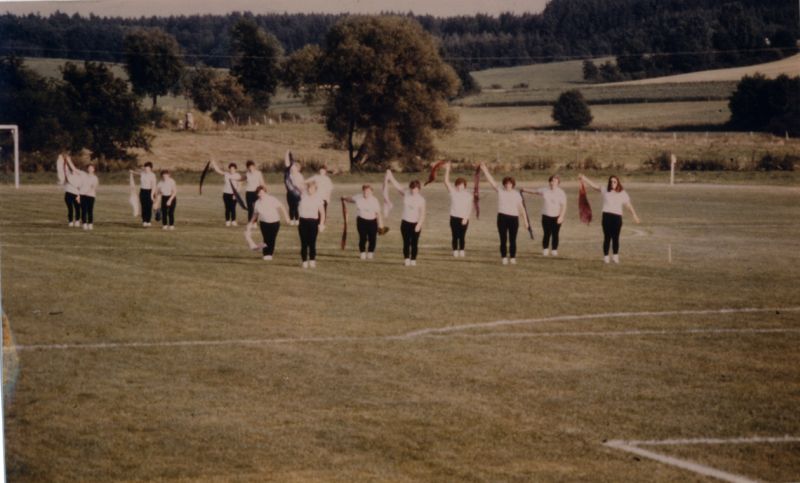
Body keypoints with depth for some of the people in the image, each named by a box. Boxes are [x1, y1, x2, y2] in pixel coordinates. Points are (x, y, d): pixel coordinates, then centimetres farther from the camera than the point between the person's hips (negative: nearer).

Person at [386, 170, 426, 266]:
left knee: (414, 243, 2)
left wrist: (419, 225, -17)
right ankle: (406, 259, 11)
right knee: (406, 242, 4)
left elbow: (422, 214, -9)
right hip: (405, 223, 2)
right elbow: (396, 185, 0)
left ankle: (413, 260, 10)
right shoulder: (406, 193, -1)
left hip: (415, 224, -2)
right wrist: (390, 177, -11)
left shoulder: (421, 200, -8)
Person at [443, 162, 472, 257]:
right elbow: (446, 182, -6)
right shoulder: (453, 192, 2)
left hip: (464, 218, 0)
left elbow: (470, 208, 2)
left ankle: (461, 251, 12)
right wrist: (447, 170, -14)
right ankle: (455, 251, 4)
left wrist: (466, 218, -9)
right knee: (455, 235, -1)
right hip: (454, 217, 0)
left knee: (462, 235, 3)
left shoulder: (468, 195, 3)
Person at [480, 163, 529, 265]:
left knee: (512, 240, 2)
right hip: (502, 217, -1)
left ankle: (512, 258, 7)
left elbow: (521, 208, 9)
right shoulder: (500, 191, 6)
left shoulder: (516, 194, 8)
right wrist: (485, 171, -8)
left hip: (514, 218, 1)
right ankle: (504, 258, 5)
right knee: (503, 239, 0)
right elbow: (491, 181, 0)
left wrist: (525, 220, 6)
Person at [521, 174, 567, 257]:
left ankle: (554, 250, 12)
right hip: (546, 216, 1)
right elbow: (535, 191, 22)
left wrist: (561, 216, -15)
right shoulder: (544, 191, 5)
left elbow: (564, 206, -6)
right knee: (547, 234, -2)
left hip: (556, 217, -1)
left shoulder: (561, 193, -3)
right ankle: (545, 250, 7)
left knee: (555, 234, 2)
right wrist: (525, 190, 28)